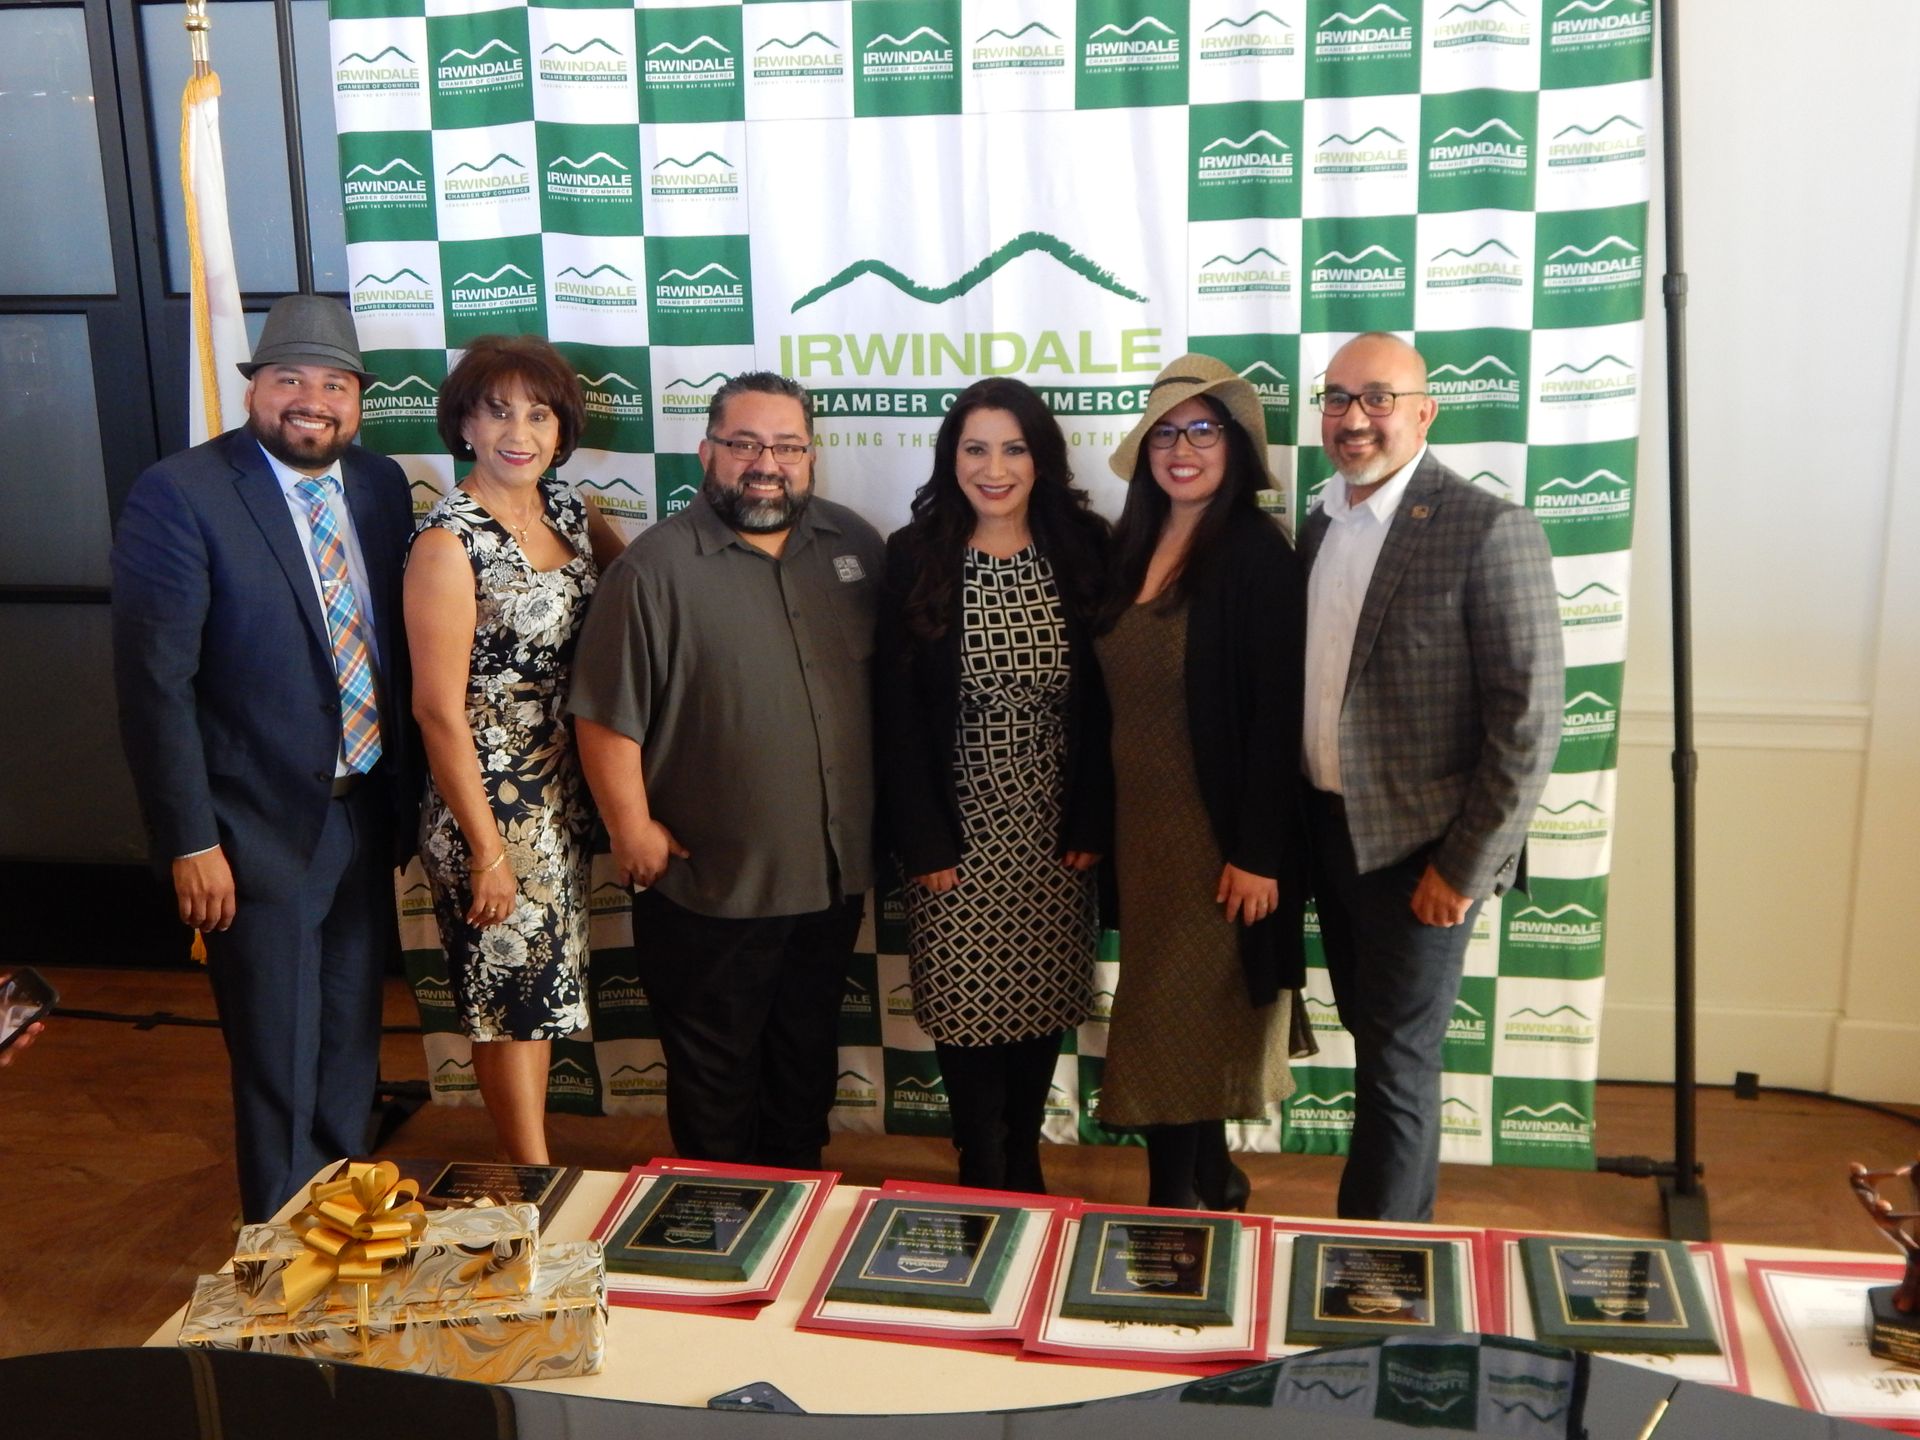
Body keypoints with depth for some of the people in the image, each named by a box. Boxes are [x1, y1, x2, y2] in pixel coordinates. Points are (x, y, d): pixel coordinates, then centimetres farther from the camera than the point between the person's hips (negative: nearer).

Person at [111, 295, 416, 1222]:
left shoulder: (381, 486, 3)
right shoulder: (180, 495, -13)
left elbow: (399, 647, 8)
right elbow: (155, 682, -15)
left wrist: (407, 799, 7)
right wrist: (191, 840, -16)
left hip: (367, 816, 5)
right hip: (261, 832, -5)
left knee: (352, 1050, 20)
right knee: (280, 1068, 7)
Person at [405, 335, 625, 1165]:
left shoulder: (568, 512, 4)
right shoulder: (450, 540, -16)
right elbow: (438, 710, -17)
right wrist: (486, 849, -16)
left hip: (566, 794, 7)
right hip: (491, 803, -7)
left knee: (545, 987, 18)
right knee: (510, 995, 6)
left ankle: (531, 1162, 33)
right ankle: (535, 1182, 21)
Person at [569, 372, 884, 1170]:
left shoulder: (855, 546, 2)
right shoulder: (657, 565, -13)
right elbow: (606, 715, -12)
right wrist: (633, 829, -12)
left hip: (834, 873, 5)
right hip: (710, 882, -5)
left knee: (807, 1054, 22)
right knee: (716, 1073, 12)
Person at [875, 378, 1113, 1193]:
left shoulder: (1082, 553, -1)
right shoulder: (913, 559, -6)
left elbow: (1101, 699, 0)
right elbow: (896, 712, -7)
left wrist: (1092, 823, -4)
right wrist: (923, 840, -10)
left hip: (1054, 830, 2)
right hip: (958, 827, -1)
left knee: (1044, 1004, 11)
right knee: (968, 1007, 5)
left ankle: (1025, 1168, 30)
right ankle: (983, 1182, 22)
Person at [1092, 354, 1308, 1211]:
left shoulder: (1256, 554, -13)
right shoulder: (1131, 549, 7)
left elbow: (1276, 714, -16)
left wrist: (1257, 853, -18)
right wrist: (1102, 827, 10)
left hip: (1216, 832, -7)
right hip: (1140, 825, 7)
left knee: (1181, 1028, 1)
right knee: (1166, 1014, 16)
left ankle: (1176, 1205, 17)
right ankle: (1210, 1182, 34)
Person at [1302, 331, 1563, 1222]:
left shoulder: (1488, 531, -15)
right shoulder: (1319, 527, 8)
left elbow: (1528, 721, -16)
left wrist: (1463, 866, -16)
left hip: (1418, 848, -7)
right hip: (1329, 831, 7)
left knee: (1397, 1065, 3)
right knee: (1374, 1039, 18)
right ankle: (1404, 1226, 36)